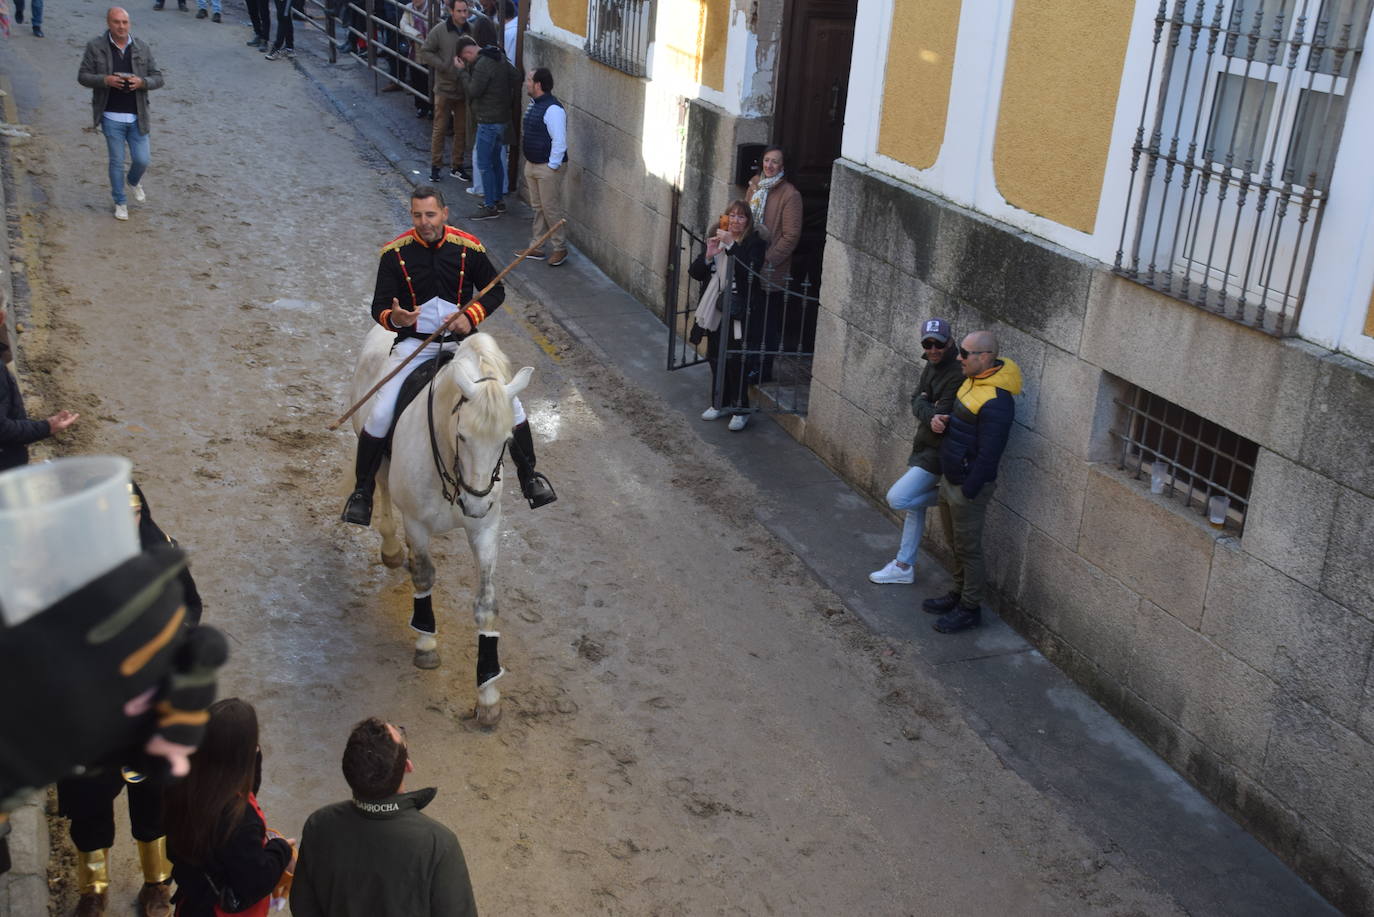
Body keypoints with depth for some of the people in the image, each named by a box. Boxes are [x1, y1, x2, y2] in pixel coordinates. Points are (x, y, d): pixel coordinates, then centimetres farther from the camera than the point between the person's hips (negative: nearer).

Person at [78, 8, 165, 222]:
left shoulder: (142, 48, 2)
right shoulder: (95, 47, -3)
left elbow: (158, 78, 4)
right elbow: (83, 76, -2)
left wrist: (142, 82, -17)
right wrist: (105, 80, -20)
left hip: (137, 117, 2)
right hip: (111, 117, -2)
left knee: (142, 160, 3)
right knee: (117, 161, 5)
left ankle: (134, 182, 38)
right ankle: (120, 202, 21)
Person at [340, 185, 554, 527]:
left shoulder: (468, 247, -3)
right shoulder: (395, 253, -5)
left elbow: (496, 290, 8)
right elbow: (379, 306, -2)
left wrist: (472, 315, -11)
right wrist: (394, 318, -27)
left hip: (463, 341, 1)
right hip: (414, 343, -1)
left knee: (509, 403, -10)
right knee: (380, 414, -16)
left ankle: (529, 476, 13)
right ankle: (362, 491, 5)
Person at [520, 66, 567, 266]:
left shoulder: (553, 109, -20)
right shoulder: (533, 105, 10)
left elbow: (559, 141, -23)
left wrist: (552, 167, -20)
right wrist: (529, 163, 19)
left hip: (548, 168, -9)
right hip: (532, 165, 9)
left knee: (551, 209, -2)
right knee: (537, 208, 15)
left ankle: (560, 249, 9)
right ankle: (535, 246, 22)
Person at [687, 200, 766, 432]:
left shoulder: (754, 243, -7)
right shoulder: (715, 239, 7)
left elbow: (750, 272, -24)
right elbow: (695, 273, 4)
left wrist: (731, 245, -28)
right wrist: (708, 256, -15)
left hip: (737, 311, -5)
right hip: (714, 309, 6)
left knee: (734, 360, -6)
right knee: (715, 357, 13)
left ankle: (741, 410, 6)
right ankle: (720, 404, 28)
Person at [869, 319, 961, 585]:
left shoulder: (957, 375, -24)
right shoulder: (931, 366, 5)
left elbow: (938, 418, -28)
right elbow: (915, 402, 6)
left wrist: (922, 404, -9)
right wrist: (926, 406, -17)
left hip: (937, 453, -9)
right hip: (924, 446, 9)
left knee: (897, 498, -15)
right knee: (914, 507, 17)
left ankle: (944, 496, 7)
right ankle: (904, 566, 28)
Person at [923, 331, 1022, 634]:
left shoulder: (996, 402, -26)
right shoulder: (972, 381, 5)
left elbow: (988, 455, -25)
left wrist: (968, 491, -20)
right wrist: (939, 420, -2)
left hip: (969, 486, -10)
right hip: (950, 479, 10)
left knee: (968, 548, 4)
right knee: (956, 543, 22)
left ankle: (970, 609, 17)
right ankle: (958, 595, 37)